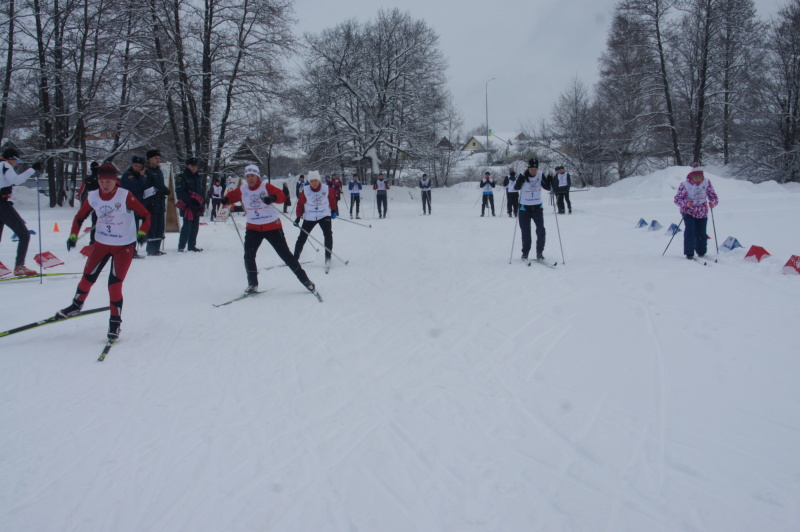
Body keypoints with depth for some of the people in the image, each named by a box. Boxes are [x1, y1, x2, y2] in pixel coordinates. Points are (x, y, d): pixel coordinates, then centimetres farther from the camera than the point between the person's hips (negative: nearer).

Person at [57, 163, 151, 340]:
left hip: (124, 246, -4)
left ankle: (115, 321, 7)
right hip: (101, 243, 4)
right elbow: (79, 217, 7)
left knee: (115, 283, -7)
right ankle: (76, 305, 37)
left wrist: (142, 233, -30)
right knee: (88, 277, 11)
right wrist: (73, 236, -4)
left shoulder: (125, 196, -19)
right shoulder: (93, 197, -7)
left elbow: (145, 215, -15)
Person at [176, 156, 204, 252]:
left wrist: (200, 203, 11)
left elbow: (201, 191, 24)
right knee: (187, 226, -13)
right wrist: (190, 200, -21)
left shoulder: (199, 178, 19)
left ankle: (192, 245, 17)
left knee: (195, 226, 9)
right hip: (187, 206, -7)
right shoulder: (182, 177, -4)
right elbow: (180, 192, -12)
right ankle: (181, 247, -10)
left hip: (197, 206, 7)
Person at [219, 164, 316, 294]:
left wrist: (273, 198, -43)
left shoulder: (266, 187, -11)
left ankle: (305, 280, 9)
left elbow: (282, 196, -21)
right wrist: (226, 199, -6)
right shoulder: (242, 190, 0)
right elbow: (233, 195, 17)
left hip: (272, 226, -3)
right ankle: (252, 284, 9)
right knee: (248, 255, -7)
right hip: (253, 228, 3)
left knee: (285, 254, -1)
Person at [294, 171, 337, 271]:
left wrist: (333, 211, 16)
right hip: (309, 217, 0)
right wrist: (298, 217, -2)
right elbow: (300, 204, -2)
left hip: (324, 216, 0)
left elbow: (332, 199, 7)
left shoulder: (327, 189, -11)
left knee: (328, 235, -18)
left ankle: (328, 258, -14)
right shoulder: (305, 191, -12)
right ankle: (295, 258, 18)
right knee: (302, 237, 5)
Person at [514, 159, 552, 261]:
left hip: (537, 206, 2)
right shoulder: (523, 176, -11)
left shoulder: (540, 175, -4)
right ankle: (525, 253, 18)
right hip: (524, 207, -2)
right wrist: (521, 179, -37)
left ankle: (539, 252, 6)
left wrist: (549, 180, -22)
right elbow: (516, 188, -21)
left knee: (541, 230, -6)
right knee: (525, 232, 4)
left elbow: (548, 187, -3)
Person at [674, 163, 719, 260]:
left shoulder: (707, 183, -5)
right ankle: (689, 253, -13)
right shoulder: (684, 185, -15)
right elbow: (677, 199, -14)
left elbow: (714, 196, 0)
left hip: (702, 213, 3)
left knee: (701, 233, 4)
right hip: (689, 212, -3)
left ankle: (701, 252, 28)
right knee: (690, 231, -19)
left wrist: (713, 203, -23)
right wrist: (686, 203, -33)